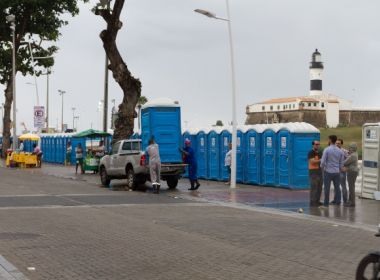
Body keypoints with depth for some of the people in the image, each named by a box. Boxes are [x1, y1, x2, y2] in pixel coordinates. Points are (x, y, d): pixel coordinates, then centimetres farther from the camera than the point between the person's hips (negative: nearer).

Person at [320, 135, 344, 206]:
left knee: (327, 188, 1)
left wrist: (322, 167, 8)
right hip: (337, 172, 4)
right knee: (337, 187, 11)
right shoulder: (340, 151, 4)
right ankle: (337, 201, 16)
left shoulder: (327, 150, -11)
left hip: (328, 171, -4)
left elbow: (323, 161, -11)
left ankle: (326, 203, 4)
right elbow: (341, 163, 9)